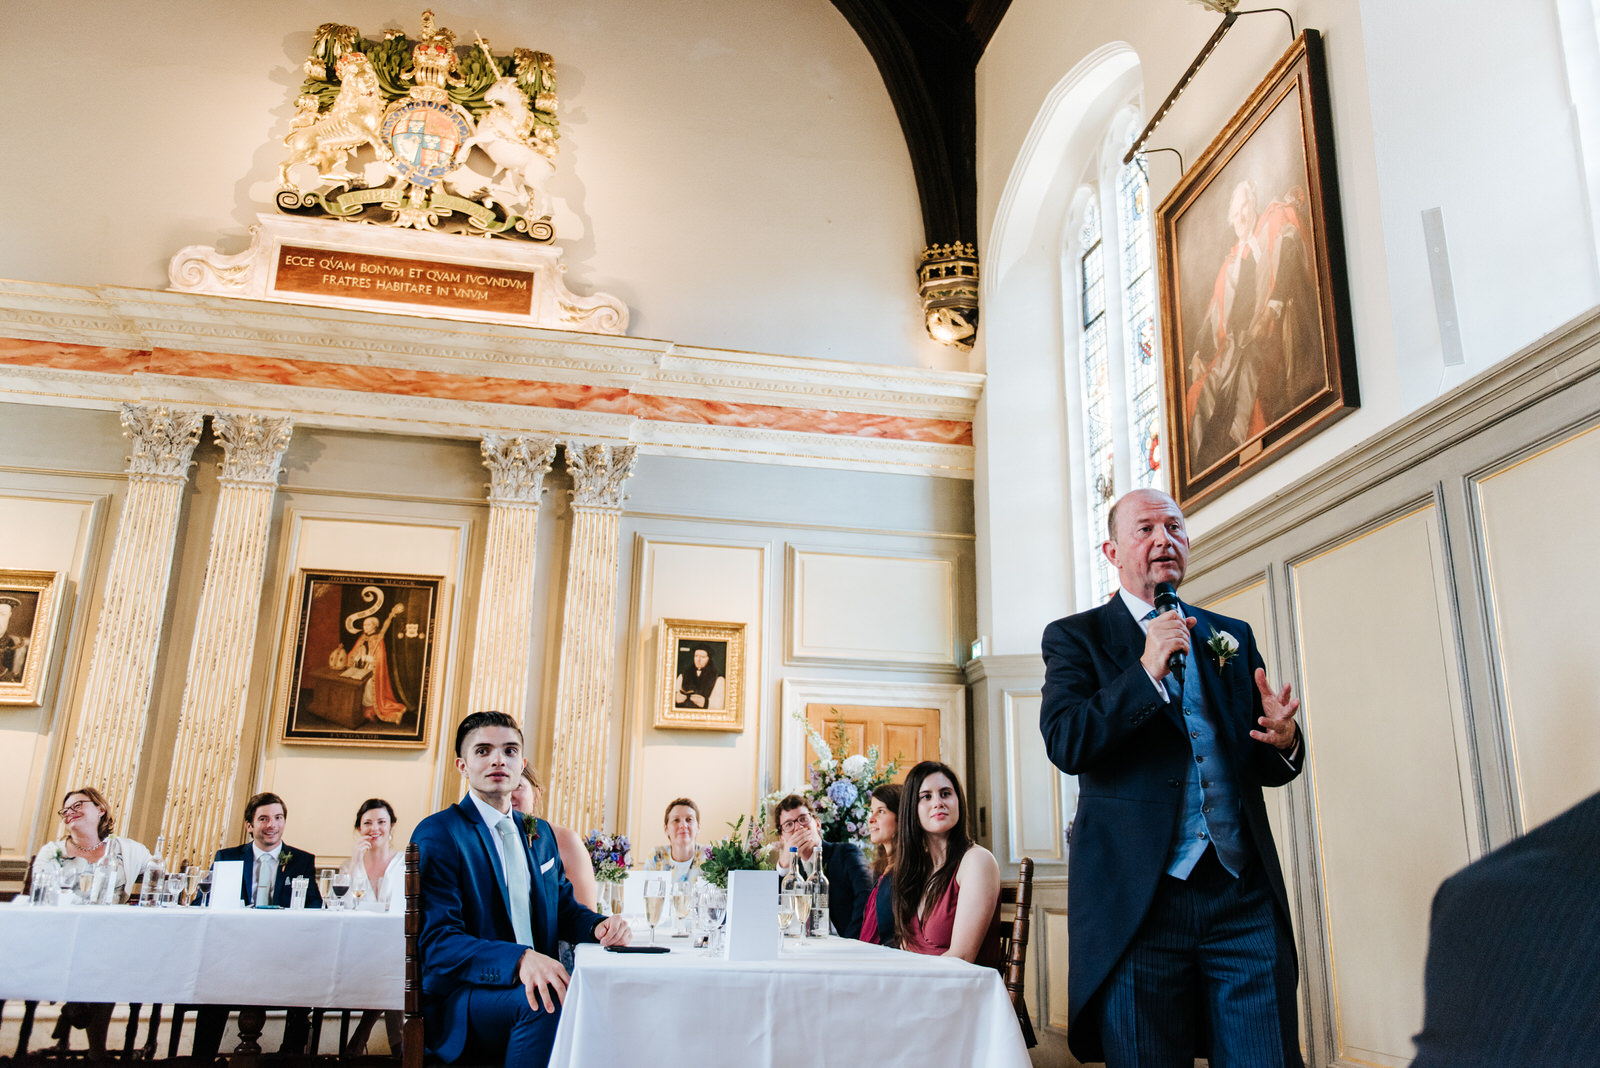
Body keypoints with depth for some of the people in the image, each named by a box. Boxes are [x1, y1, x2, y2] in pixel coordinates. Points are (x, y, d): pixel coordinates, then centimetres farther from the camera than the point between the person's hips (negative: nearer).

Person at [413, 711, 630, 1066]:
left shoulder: (540, 834, 18)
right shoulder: (437, 834, -6)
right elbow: (438, 940, -15)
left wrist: (598, 925, -2)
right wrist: (520, 959, -32)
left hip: (536, 981, 6)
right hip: (461, 997, -6)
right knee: (545, 1004, -34)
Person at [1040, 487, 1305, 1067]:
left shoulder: (1233, 637, 18)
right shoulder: (1075, 637, 5)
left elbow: (1262, 767, 18)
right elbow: (1065, 744, -10)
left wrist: (1283, 741, -6)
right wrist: (1146, 673, -17)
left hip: (1245, 894, 4)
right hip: (1138, 898, -3)